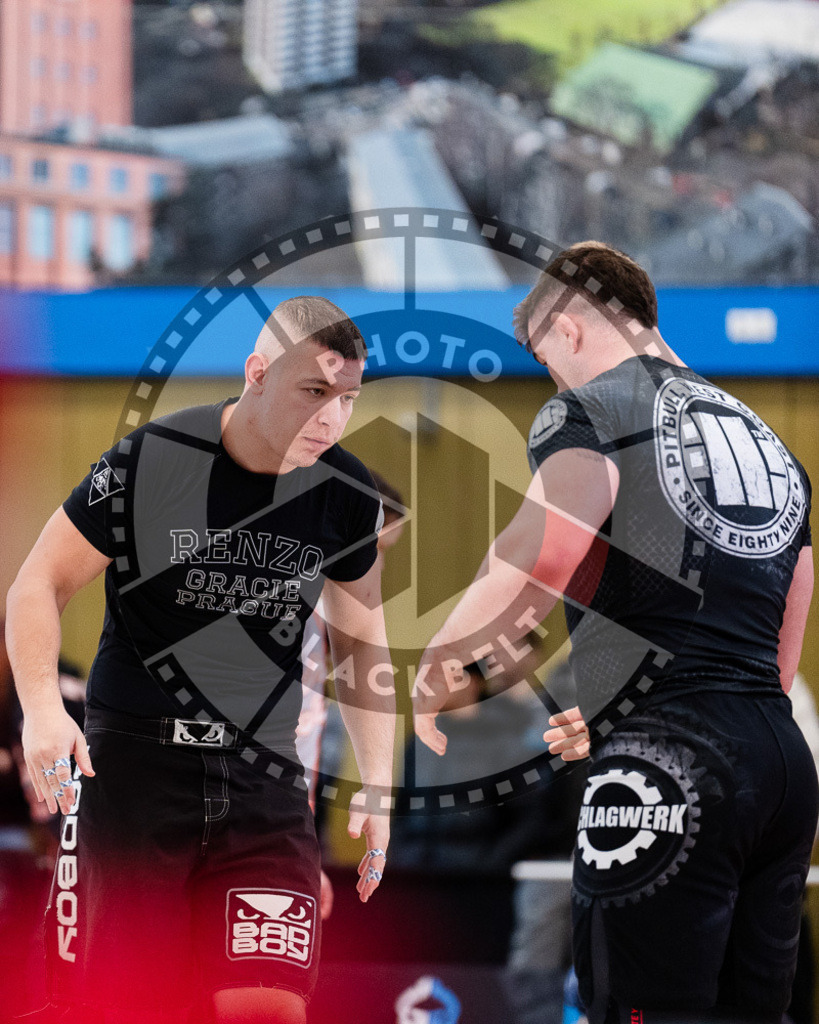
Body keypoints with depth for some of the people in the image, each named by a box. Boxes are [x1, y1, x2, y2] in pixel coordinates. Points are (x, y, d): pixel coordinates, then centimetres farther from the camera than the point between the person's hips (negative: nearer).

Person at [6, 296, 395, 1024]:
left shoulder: (347, 496, 2)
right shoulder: (150, 461, -9)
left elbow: (360, 639, 16)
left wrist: (376, 785, 12)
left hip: (264, 782, 3)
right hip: (131, 769, -2)